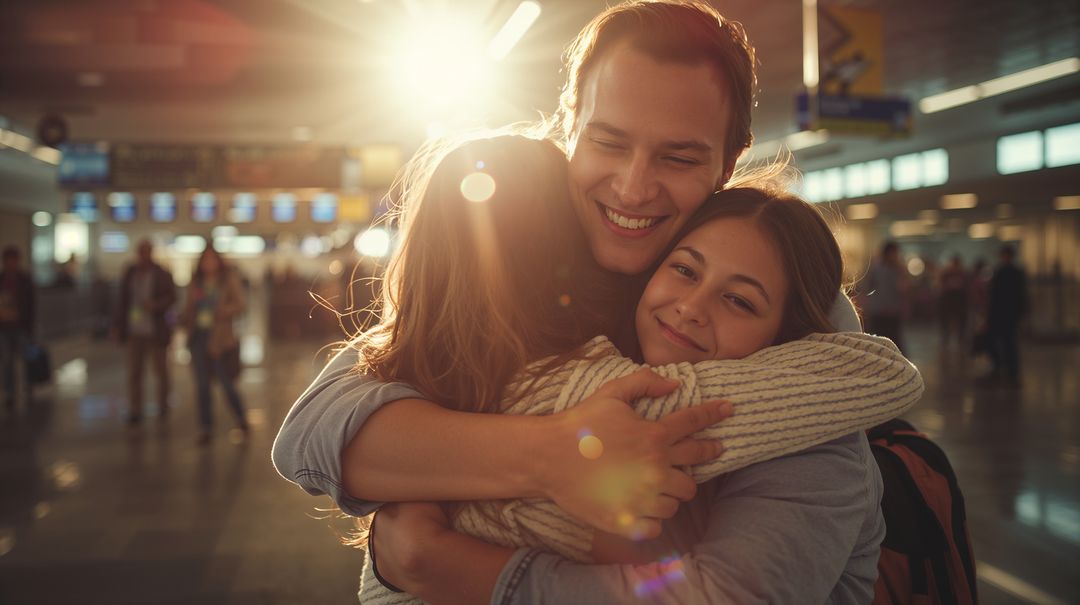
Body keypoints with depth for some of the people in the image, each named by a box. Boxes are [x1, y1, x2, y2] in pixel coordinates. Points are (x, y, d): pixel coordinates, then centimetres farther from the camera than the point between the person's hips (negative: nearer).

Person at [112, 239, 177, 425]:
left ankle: (163, 408, 28)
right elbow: (123, 301, 7)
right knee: (133, 372, 0)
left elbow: (171, 297, -3)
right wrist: (117, 325, 5)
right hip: (135, 331, 3)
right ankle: (135, 413, 5)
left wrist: (156, 305, -23)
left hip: (155, 331, -2)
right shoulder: (130, 273, 3)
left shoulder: (162, 275, -7)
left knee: (160, 370, 9)